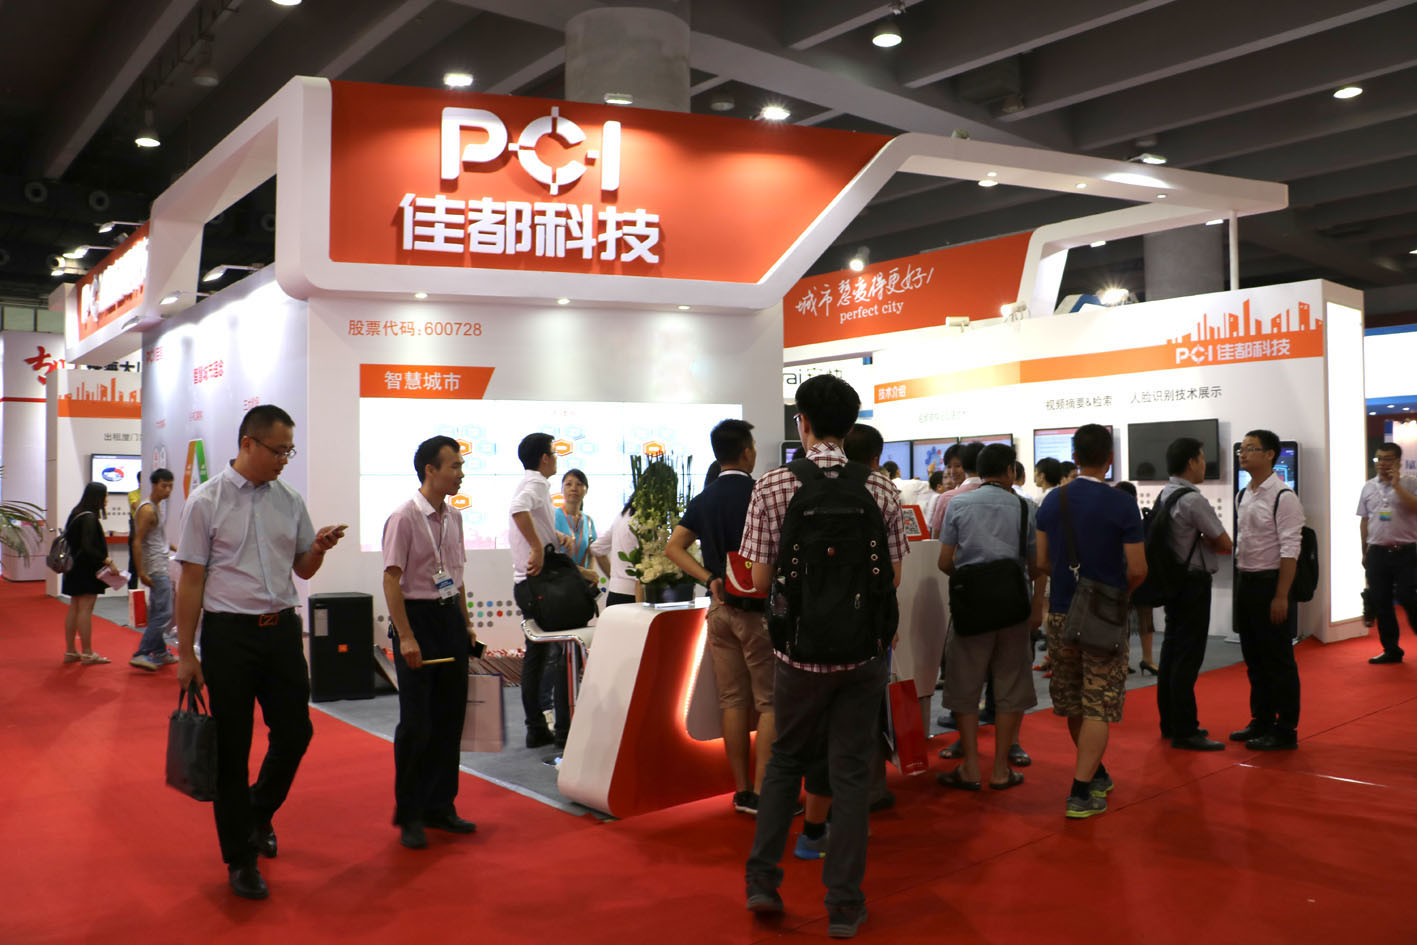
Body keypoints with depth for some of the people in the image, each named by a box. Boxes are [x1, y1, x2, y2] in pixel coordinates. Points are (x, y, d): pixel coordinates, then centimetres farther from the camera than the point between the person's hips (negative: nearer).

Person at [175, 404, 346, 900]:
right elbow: (191, 580, -5)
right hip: (229, 633, -4)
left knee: (294, 732, 8)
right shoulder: (207, 501, -6)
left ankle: (259, 812, 38)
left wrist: (318, 548, -8)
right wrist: (186, 653, -6)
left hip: (282, 629, 4)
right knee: (232, 747, 5)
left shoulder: (290, 500, 6)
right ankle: (240, 858, 21)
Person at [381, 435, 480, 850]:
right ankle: (409, 816, 14)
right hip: (418, 617, -7)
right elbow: (391, 579, -15)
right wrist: (406, 638, -19)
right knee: (416, 725, 0)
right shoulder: (404, 518, -13)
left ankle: (440, 807, 24)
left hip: (450, 618, 7)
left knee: (450, 719, 11)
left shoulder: (454, 517, 9)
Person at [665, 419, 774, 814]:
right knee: (770, 703, 0)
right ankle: (763, 793, -1)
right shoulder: (759, 495, -10)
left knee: (733, 700, 10)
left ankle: (742, 791, 16)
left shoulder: (703, 500, 9)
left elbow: (673, 548, 5)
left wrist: (710, 579, 0)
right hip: (756, 607, -6)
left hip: (719, 606, 6)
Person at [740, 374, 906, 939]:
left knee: (785, 759, 19)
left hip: (799, 647, 0)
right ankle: (844, 904, 17)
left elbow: (759, 580, -7)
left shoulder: (771, 487, -9)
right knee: (851, 771, 10)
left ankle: (762, 879, 19)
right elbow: (893, 576, 1)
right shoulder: (880, 490, -4)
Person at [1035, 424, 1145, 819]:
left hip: (1062, 613, 4)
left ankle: (1096, 772, 35)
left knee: (1073, 702, 18)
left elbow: (1043, 561, 4)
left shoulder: (1052, 501, 1)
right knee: (1098, 706, 2)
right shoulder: (1121, 504, -12)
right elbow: (1137, 569, -11)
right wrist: (1120, 590, 8)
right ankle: (1081, 793, -1)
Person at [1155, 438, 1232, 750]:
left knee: (1172, 651, 15)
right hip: (1193, 583, -10)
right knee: (1188, 657, -5)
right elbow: (1226, 545, -11)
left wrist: (1203, 542, 2)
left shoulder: (1164, 496, 11)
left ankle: (1170, 723, 25)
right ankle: (1185, 731, -1)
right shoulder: (1193, 500, -18)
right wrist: (1210, 542, 7)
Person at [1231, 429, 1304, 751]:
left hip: (1271, 582, -8)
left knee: (1279, 660, 2)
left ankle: (1285, 731, 13)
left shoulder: (1283, 496, -14)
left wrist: (1281, 596, -20)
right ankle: (1262, 722, 28)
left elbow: (1289, 550, -17)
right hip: (1245, 581, 8)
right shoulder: (1242, 496, 10)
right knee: (1253, 658, 15)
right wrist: (1240, 585, 12)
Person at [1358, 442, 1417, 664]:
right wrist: (1365, 552, 14)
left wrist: (1397, 485, -19)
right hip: (1377, 552, 4)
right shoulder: (1369, 487, 10)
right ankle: (1391, 650, 16)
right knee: (1380, 604, 6)